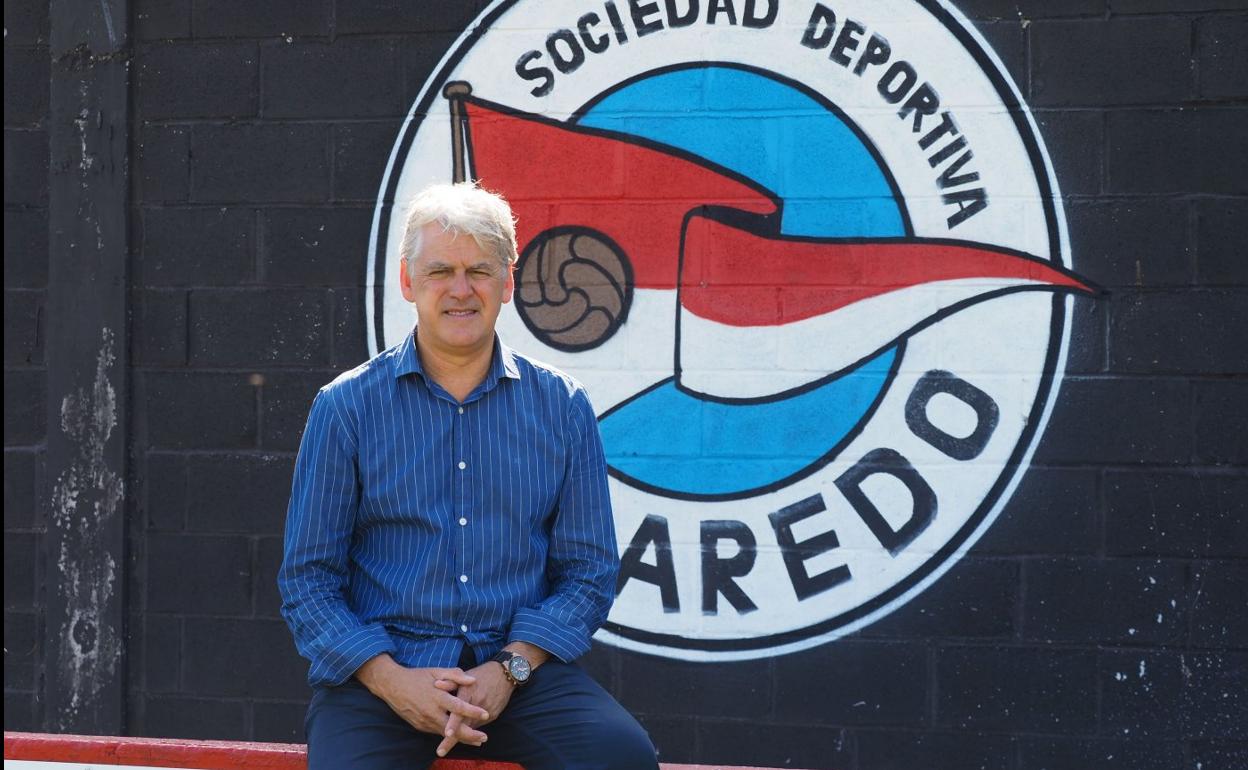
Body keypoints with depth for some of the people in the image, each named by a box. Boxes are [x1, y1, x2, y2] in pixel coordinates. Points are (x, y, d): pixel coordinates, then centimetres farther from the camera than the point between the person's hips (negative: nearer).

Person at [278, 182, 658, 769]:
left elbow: (589, 571, 8)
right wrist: (391, 680, -13)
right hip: (379, 670, -2)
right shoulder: (345, 408, 4)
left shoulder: (562, 407, 9)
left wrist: (510, 667, -9)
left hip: (519, 666, 2)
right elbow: (307, 581, 3)